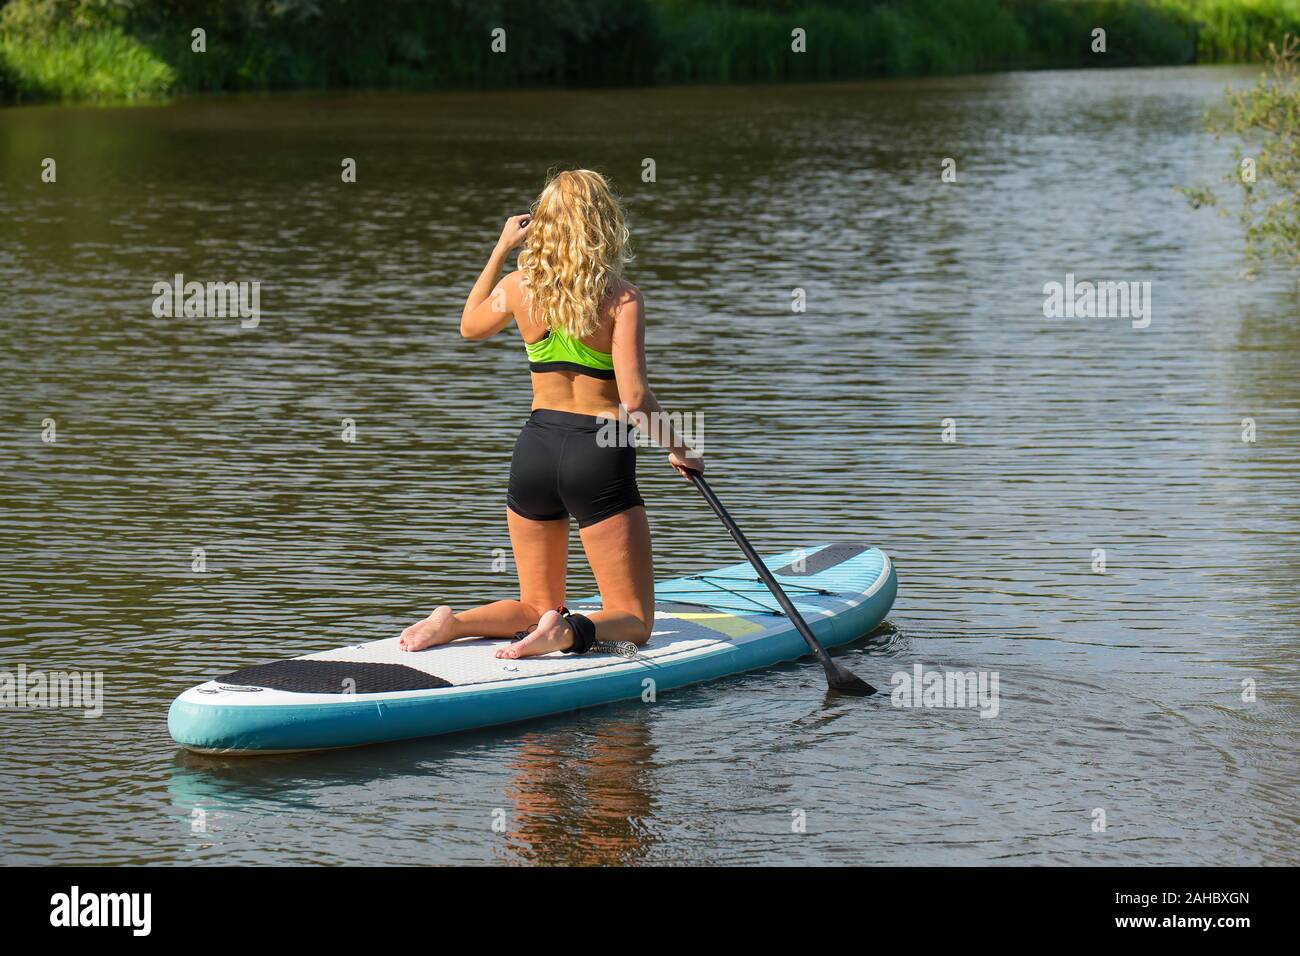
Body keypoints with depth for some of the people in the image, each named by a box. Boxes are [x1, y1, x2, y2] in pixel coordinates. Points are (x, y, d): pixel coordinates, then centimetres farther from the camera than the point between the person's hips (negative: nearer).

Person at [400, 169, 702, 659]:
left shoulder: (518, 287, 0)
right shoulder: (621, 297, -12)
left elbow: (470, 326, 23)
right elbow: (634, 399, -19)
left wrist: (500, 249, 27)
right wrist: (679, 450, -4)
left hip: (535, 452, 5)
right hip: (599, 456, -4)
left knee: (538, 607, 21)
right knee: (632, 620, 5)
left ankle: (454, 623, -7)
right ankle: (568, 632, -27)